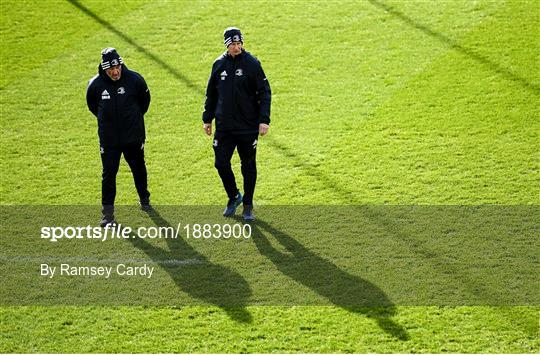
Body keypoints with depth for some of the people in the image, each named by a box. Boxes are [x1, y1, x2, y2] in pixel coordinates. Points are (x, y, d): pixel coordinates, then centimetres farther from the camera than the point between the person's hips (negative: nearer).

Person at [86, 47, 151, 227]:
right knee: (108, 174, -2)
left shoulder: (134, 79, -13)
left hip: (133, 136, 1)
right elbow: (92, 105, 9)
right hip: (108, 138, -1)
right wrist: (107, 119, 8)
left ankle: (144, 199, 41)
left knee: (138, 168, 18)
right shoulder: (95, 84, -12)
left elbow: (145, 99, 7)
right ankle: (108, 213, 4)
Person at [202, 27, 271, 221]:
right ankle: (234, 197, 25)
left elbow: (265, 93, -6)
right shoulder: (219, 64, 4)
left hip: (248, 126, -3)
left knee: (248, 165, 7)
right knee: (221, 163, 1)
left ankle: (248, 206, 20)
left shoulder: (252, 63, -7)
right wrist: (207, 119, 13)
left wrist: (264, 119, -14)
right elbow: (211, 94, 14)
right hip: (224, 126, 3)